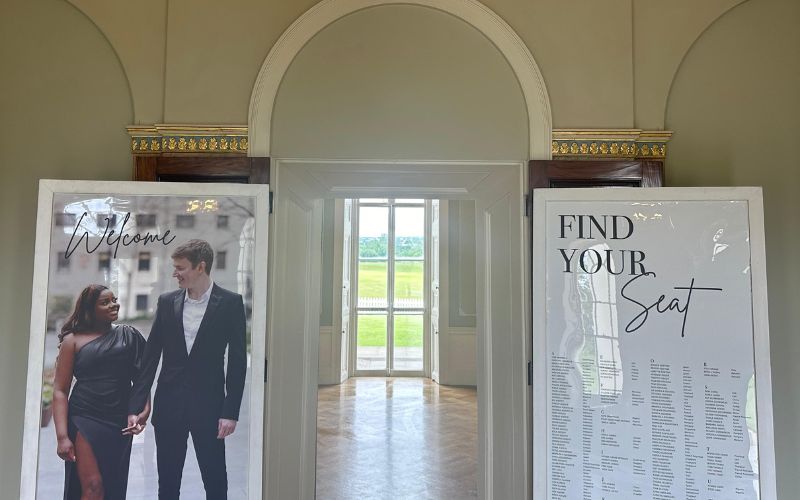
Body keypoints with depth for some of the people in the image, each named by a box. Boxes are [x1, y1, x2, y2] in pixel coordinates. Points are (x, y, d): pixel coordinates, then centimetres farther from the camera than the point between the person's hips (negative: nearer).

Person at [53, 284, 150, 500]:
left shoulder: (129, 336, 7)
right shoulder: (73, 340, 2)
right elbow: (60, 390, -2)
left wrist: (145, 411, -11)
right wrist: (62, 436, -10)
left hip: (120, 424, 3)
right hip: (84, 420, -2)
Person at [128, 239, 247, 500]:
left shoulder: (230, 303, -7)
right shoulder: (167, 301, 4)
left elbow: (237, 361, -7)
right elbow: (150, 356, 5)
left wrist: (231, 412, -10)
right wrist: (136, 406, 1)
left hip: (208, 406, -3)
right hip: (168, 405, 3)